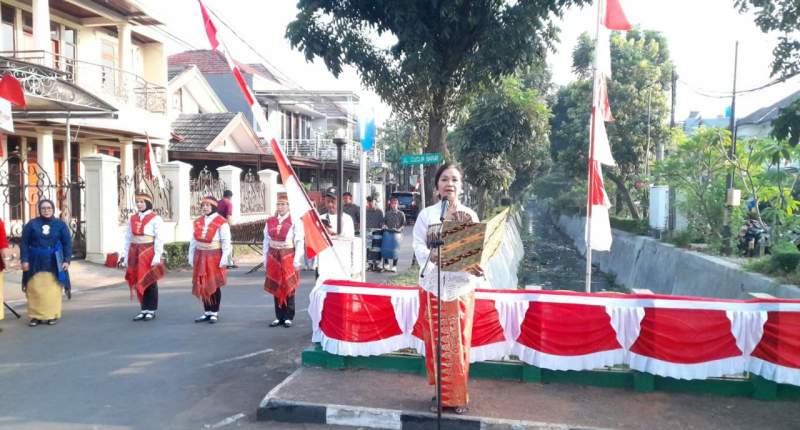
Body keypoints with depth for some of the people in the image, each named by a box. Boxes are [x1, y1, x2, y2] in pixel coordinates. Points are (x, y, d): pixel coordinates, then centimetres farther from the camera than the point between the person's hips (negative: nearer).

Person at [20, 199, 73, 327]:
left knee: (53, 290, 3)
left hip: (54, 263, 0)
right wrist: (24, 260, -7)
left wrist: (66, 260, -7)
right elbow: (24, 243, 2)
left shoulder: (60, 224, 1)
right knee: (35, 290, 3)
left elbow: (67, 243, 1)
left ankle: (52, 315, 11)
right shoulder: (31, 224, 1)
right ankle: (36, 316, 11)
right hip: (36, 263, 1)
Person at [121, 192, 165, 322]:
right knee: (138, 282, 8)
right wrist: (126, 255, 10)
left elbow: (159, 239, -9)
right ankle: (144, 309, 17)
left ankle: (152, 310, 9)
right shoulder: (132, 219, 13)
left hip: (149, 252, -5)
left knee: (150, 281, 0)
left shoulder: (155, 219, -5)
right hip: (135, 253, 6)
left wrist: (157, 256, -16)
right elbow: (128, 238, 14)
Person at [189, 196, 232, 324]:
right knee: (202, 285, 9)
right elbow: (194, 240, 14)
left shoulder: (221, 222, -9)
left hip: (214, 257, -6)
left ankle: (214, 313, 11)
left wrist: (224, 258, -16)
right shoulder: (198, 222, 10)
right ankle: (207, 312, 19)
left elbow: (226, 242, -11)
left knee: (214, 285, 1)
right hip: (200, 257, 6)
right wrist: (191, 256, 11)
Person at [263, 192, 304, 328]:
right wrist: (265, 259, 8)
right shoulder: (270, 221, 8)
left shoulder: (295, 222, -7)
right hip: (273, 258, 4)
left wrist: (297, 261, -13)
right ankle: (279, 317, 18)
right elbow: (266, 241, 11)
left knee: (288, 288, 2)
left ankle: (288, 317, 11)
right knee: (276, 288, 8)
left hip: (288, 257, -4)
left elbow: (299, 242, -9)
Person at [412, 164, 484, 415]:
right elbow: (418, 245, -6)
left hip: (461, 286, 0)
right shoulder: (426, 214, 3)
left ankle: (458, 396, 16)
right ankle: (440, 394, 18)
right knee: (435, 342, 5)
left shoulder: (470, 216, 5)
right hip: (433, 285, 0)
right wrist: (431, 256, -26)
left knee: (458, 343, 4)